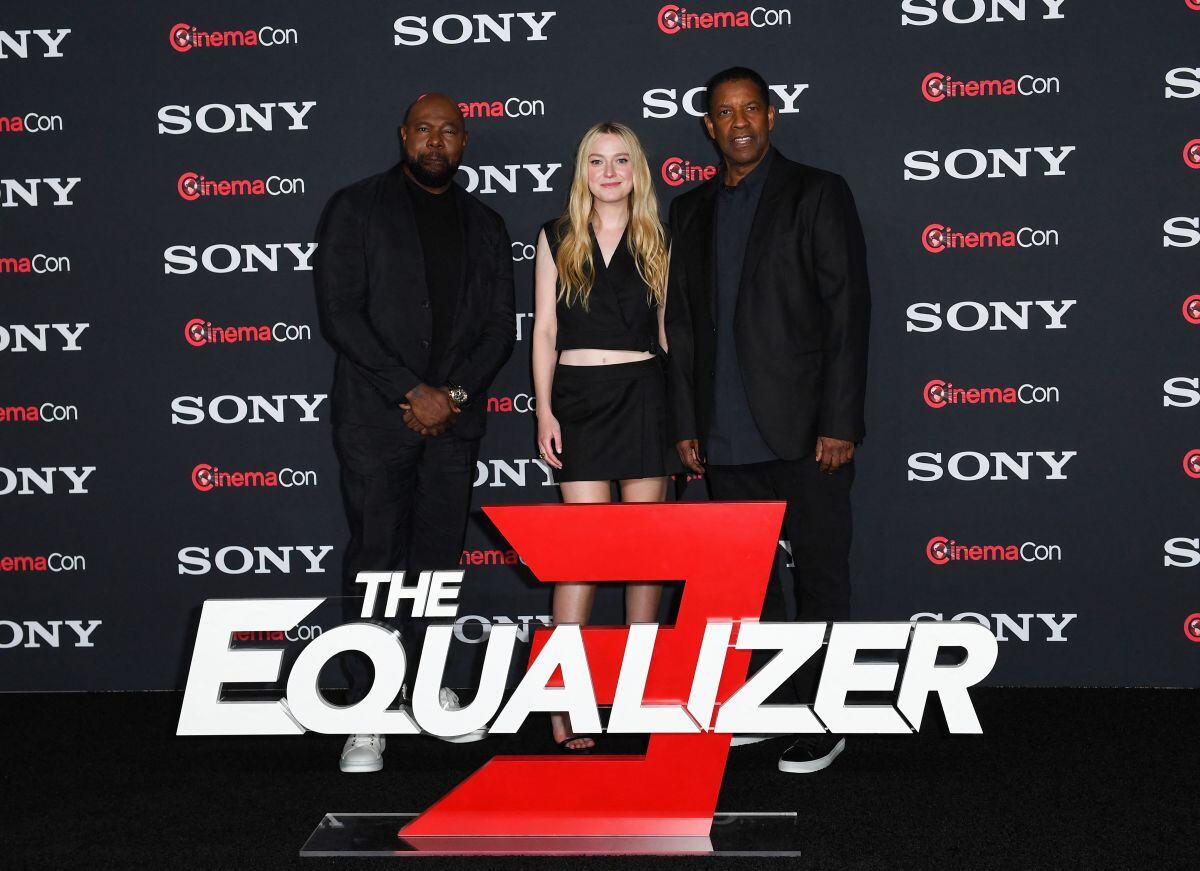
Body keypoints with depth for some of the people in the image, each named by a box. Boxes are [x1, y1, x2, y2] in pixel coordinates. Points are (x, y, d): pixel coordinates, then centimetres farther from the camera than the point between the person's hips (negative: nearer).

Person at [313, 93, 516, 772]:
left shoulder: (486, 225, 14)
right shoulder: (357, 208, 2)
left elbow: (501, 327, 9)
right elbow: (341, 314, -8)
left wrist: (454, 395, -7)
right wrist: (412, 392, -13)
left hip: (455, 418, 4)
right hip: (376, 415, -4)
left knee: (441, 556, 8)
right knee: (376, 560, -3)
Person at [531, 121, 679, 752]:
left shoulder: (656, 242, 10)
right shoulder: (557, 239, 8)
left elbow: (668, 330, 11)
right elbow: (545, 330, 6)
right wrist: (544, 411, -2)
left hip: (644, 394, 1)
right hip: (578, 395, -1)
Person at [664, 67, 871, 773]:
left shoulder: (818, 194, -1)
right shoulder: (691, 212, 15)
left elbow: (849, 310, -6)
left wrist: (840, 422, -13)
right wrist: (686, 424, 10)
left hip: (805, 427, -5)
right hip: (727, 436, 5)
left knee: (821, 574, 1)